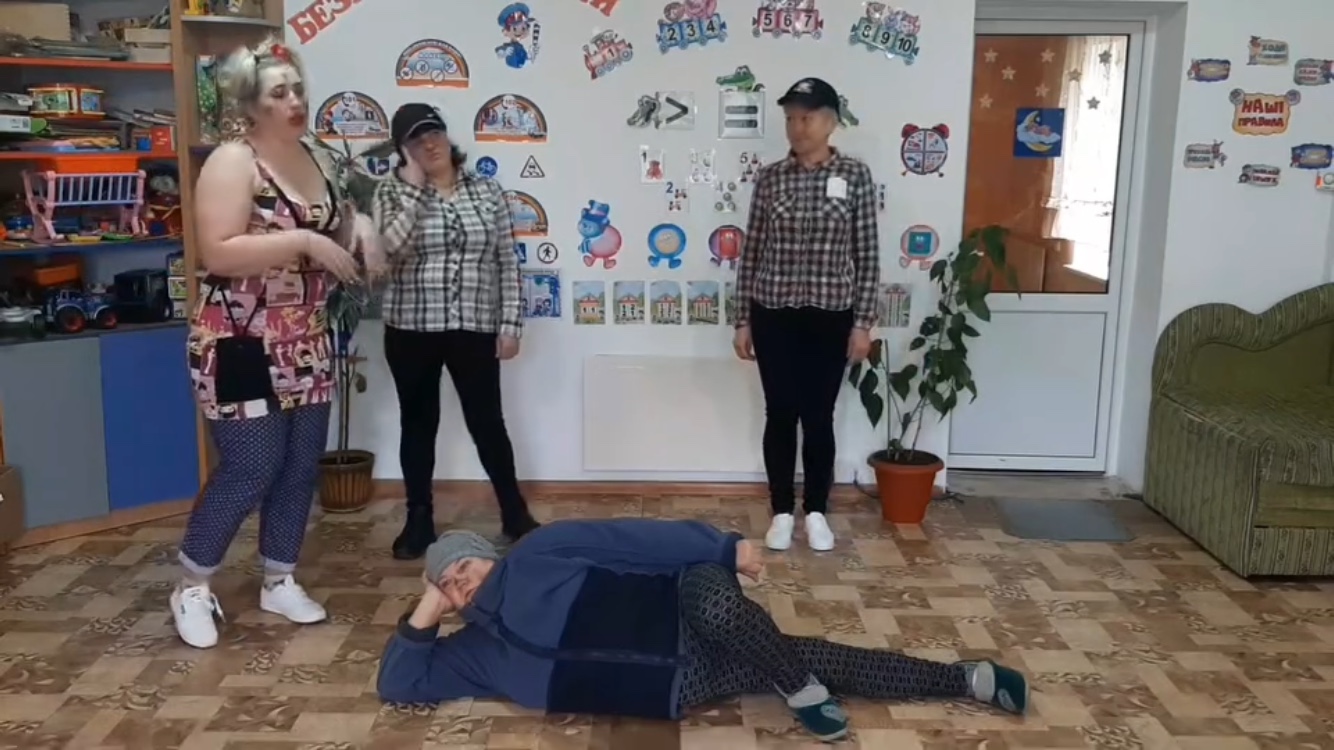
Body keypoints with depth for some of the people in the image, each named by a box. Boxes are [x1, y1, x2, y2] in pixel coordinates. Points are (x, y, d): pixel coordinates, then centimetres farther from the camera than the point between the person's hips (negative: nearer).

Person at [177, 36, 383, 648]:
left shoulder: (314, 159, 10)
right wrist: (305, 241, -27)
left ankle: (278, 583, 27)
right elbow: (218, 254, -24)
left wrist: (358, 226, 3)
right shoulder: (232, 163, -14)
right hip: (240, 345, -8)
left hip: (305, 344, 8)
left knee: (302, 466, 10)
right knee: (251, 469, -5)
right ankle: (191, 588, 16)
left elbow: (335, 223, 25)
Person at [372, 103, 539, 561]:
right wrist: (413, 186, -15)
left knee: (487, 422, 6)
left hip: (475, 329, 0)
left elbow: (508, 263, 4)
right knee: (418, 423, 10)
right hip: (411, 329, 0)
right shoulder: (392, 193, 0)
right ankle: (419, 520, 23)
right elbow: (391, 247, -20)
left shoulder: (487, 191, 4)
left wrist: (510, 323, -2)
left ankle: (514, 513, 23)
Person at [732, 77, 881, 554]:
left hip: (830, 318, -1)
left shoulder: (855, 176, -3)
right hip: (774, 315, 1)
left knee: (819, 416, 7)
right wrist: (743, 320, 2)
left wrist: (863, 322, -6)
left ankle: (816, 512, 25)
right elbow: (751, 252, 4)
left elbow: (867, 256, -2)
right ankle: (782, 512, 23)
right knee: (780, 415, 7)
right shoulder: (770, 178, 1)